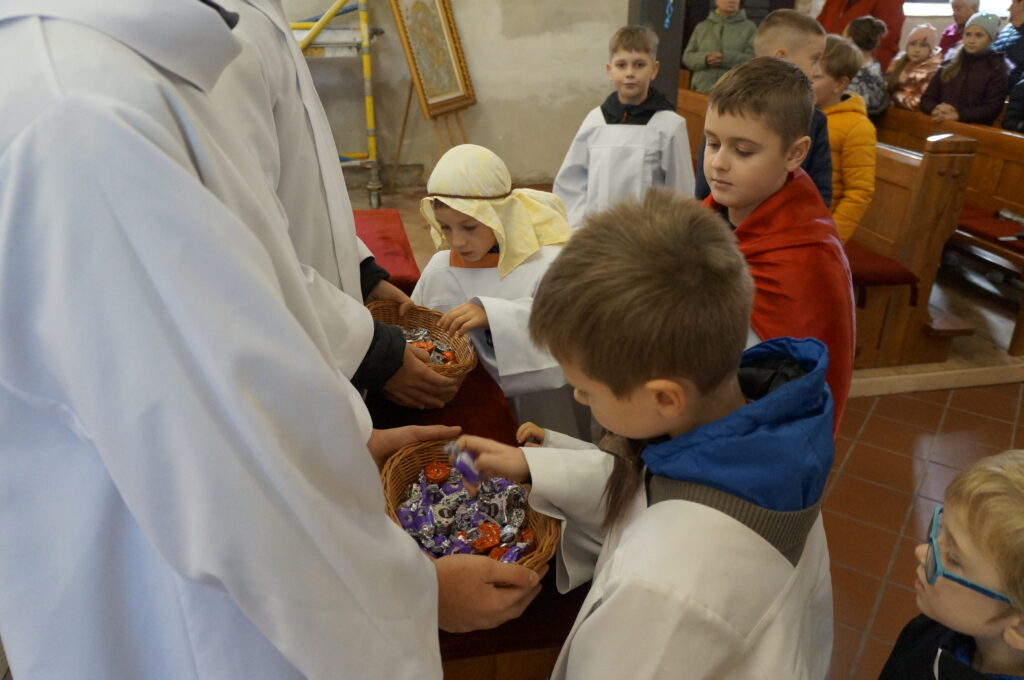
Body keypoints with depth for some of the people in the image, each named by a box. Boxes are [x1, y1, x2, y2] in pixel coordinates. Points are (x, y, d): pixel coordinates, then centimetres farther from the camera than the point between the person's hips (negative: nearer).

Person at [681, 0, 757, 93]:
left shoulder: (749, 27, 8)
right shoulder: (701, 27, 16)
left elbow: (754, 60, -3)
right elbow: (687, 57, 11)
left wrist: (726, 58, -18)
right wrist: (704, 59, -11)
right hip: (701, 91, 3)